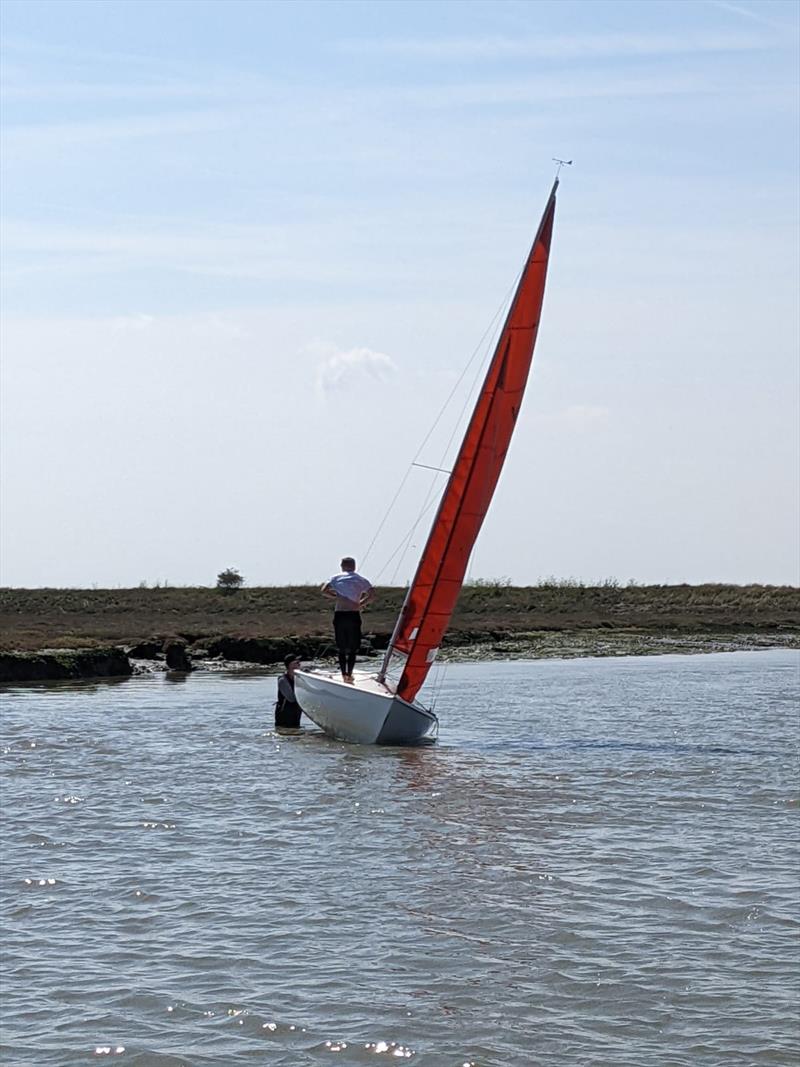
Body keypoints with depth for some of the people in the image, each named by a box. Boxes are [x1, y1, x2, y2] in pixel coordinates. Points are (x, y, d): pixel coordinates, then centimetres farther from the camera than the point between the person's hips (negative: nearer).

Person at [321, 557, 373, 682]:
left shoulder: (336, 578, 10)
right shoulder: (361, 579, 10)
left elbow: (324, 591, -5)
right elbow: (372, 594, -4)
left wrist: (336, 597, 6)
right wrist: (361, 604, 4)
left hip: (339, 615, 1)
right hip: (353, 614, -1)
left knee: (342, 648, 10)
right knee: (353, 648, 6)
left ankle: (344, 674, 6)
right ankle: (349, 674, -3)